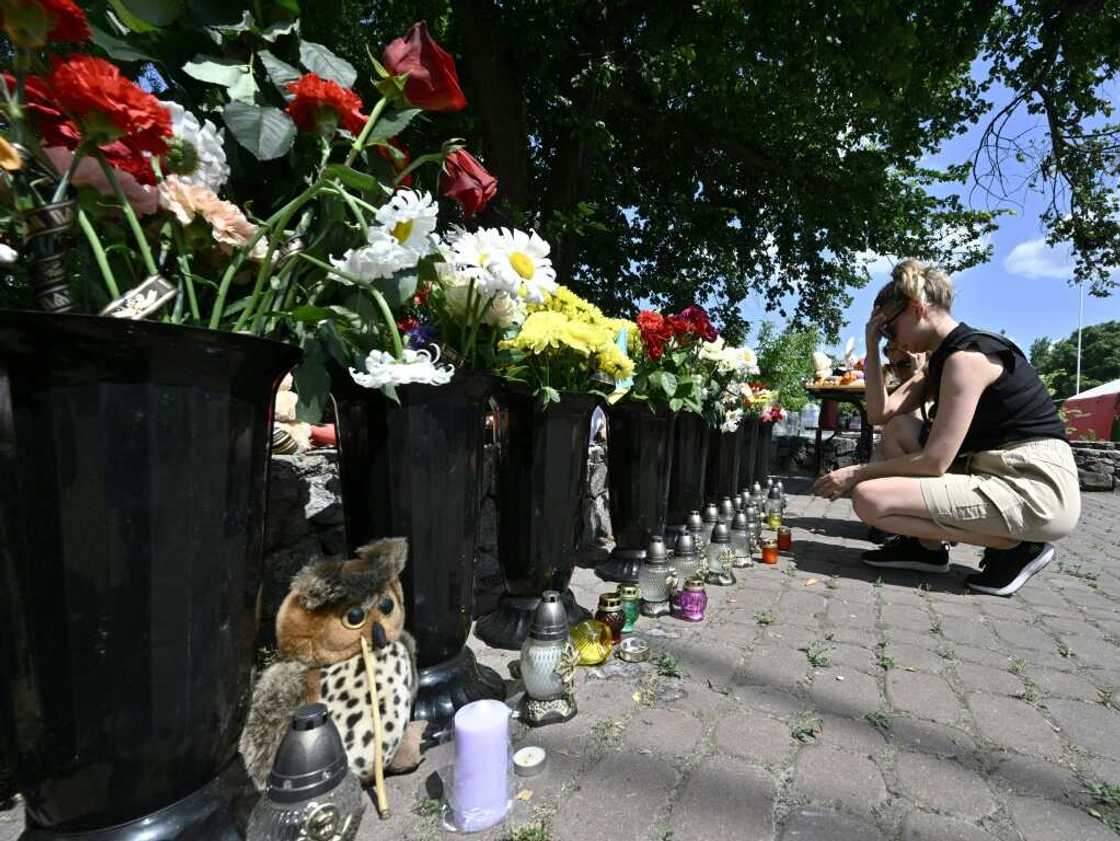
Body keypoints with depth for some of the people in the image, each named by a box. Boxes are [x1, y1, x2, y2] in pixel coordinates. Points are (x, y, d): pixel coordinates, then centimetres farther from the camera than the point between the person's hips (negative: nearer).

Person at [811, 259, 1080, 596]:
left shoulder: (967, 356, -16)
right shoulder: (944, 356, 13)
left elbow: (934, 461, -20)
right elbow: (882, 411, 7)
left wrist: (856, 473, -11)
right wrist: (871, 346, 5)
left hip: (1037, 489, -10)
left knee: (869, 498, -21)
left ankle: (1015, 546, -4)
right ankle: (928, 546, 11)